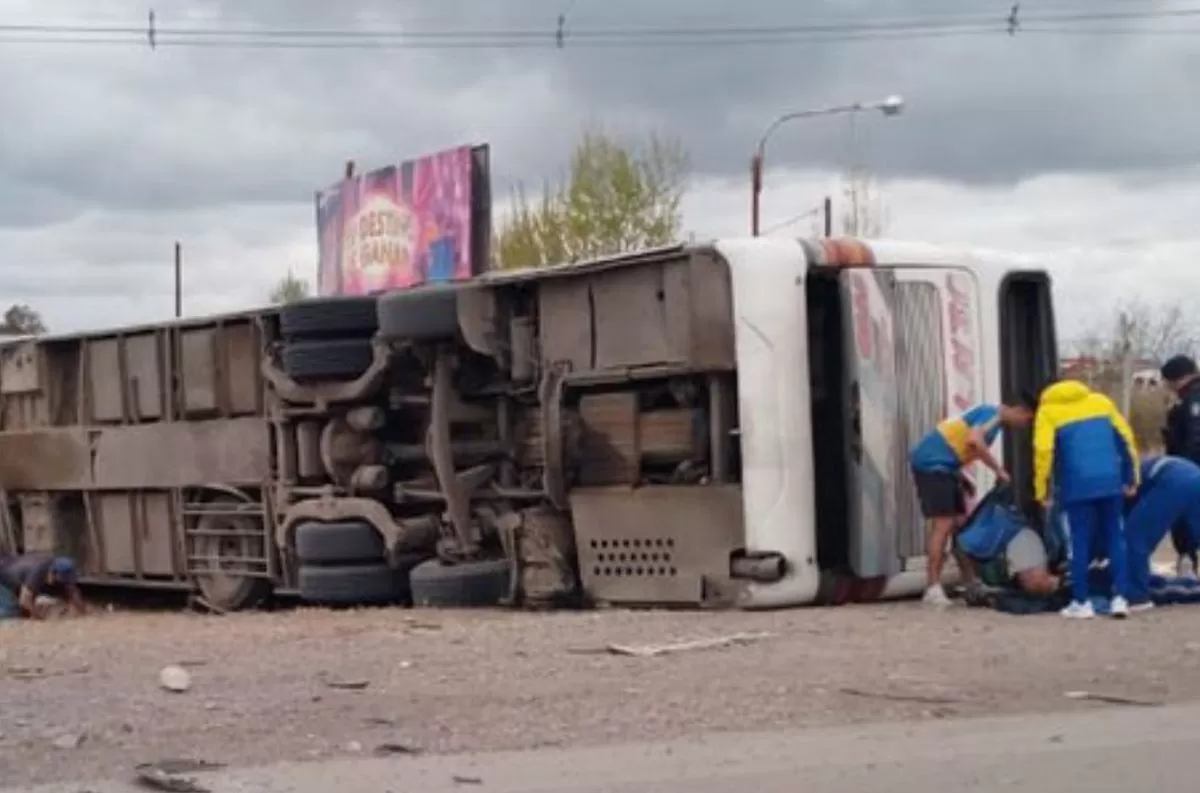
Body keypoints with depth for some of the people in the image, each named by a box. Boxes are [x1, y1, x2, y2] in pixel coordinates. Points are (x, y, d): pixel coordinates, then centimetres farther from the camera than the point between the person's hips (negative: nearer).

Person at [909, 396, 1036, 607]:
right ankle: (933, 589, -17)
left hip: (942, 466, 10)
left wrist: (960, 478, 20)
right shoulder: (992, 414, -12)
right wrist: (998, 470, -21)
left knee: (961, 524, 11)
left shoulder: (994, 419, 19)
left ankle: (971, 584, 16)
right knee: (943, 524, -15)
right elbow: (974, 441, -30)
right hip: (932, 463, -10)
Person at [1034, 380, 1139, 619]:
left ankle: (1082, 602, 6)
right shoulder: (1101, 401, 18)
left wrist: (1042, 490, 0)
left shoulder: (1047, 411, 8)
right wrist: (1131, 478, 18)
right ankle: (1120, 598, 5)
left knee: (1080, 543, 4)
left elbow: (1043, 451, -5)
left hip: (1077, 486, -3)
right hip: (1111, 483, 3)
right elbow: (1126, 439, 14)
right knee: (1115, 539, 10)